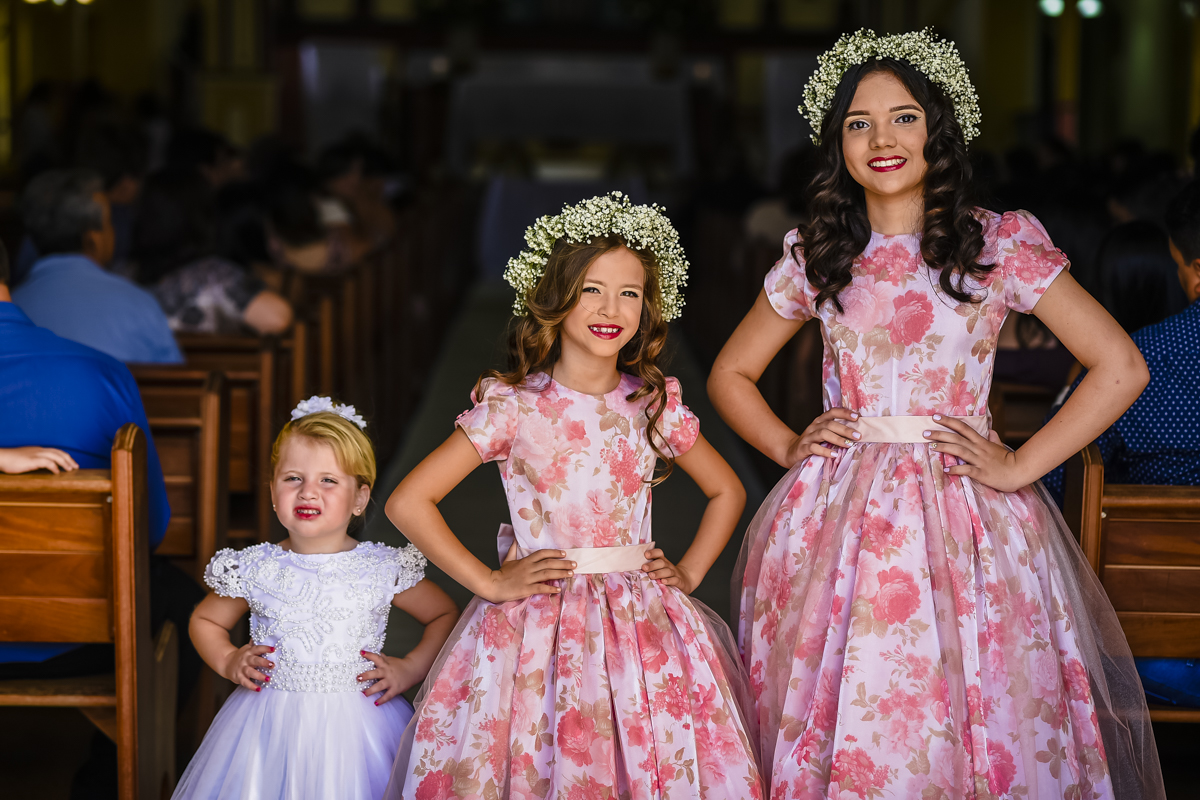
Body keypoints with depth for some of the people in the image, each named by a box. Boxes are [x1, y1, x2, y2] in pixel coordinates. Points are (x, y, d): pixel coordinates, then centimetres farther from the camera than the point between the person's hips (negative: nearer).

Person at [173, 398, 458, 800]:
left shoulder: (385, 570, -4)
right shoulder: (254, 571, 0)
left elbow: (445, 616, 10)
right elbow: (204, 621, 17)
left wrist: (411, 669, -2)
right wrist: (228, 662, 1)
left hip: (356, 728, -1)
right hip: (271, 730, 1)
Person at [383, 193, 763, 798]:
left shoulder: (656, 405, 4)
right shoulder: (513, 407, -5)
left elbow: (727, 491, 20)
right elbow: (407, 503, -7)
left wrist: (688, 573, 7)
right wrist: (488, 582, -8)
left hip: (643, 626, 3)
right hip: (540, 626, -3)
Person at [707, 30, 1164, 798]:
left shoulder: (998, 245, -1)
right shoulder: (816, 258, 8)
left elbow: (1121, 368, -5)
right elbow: (731, 374, 20)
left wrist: (1020, 466, -8)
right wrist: (788, 446, 4)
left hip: (962, 516, -2)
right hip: (836, 521, 3)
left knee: (958, 723, -1)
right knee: (836, 721, 4)